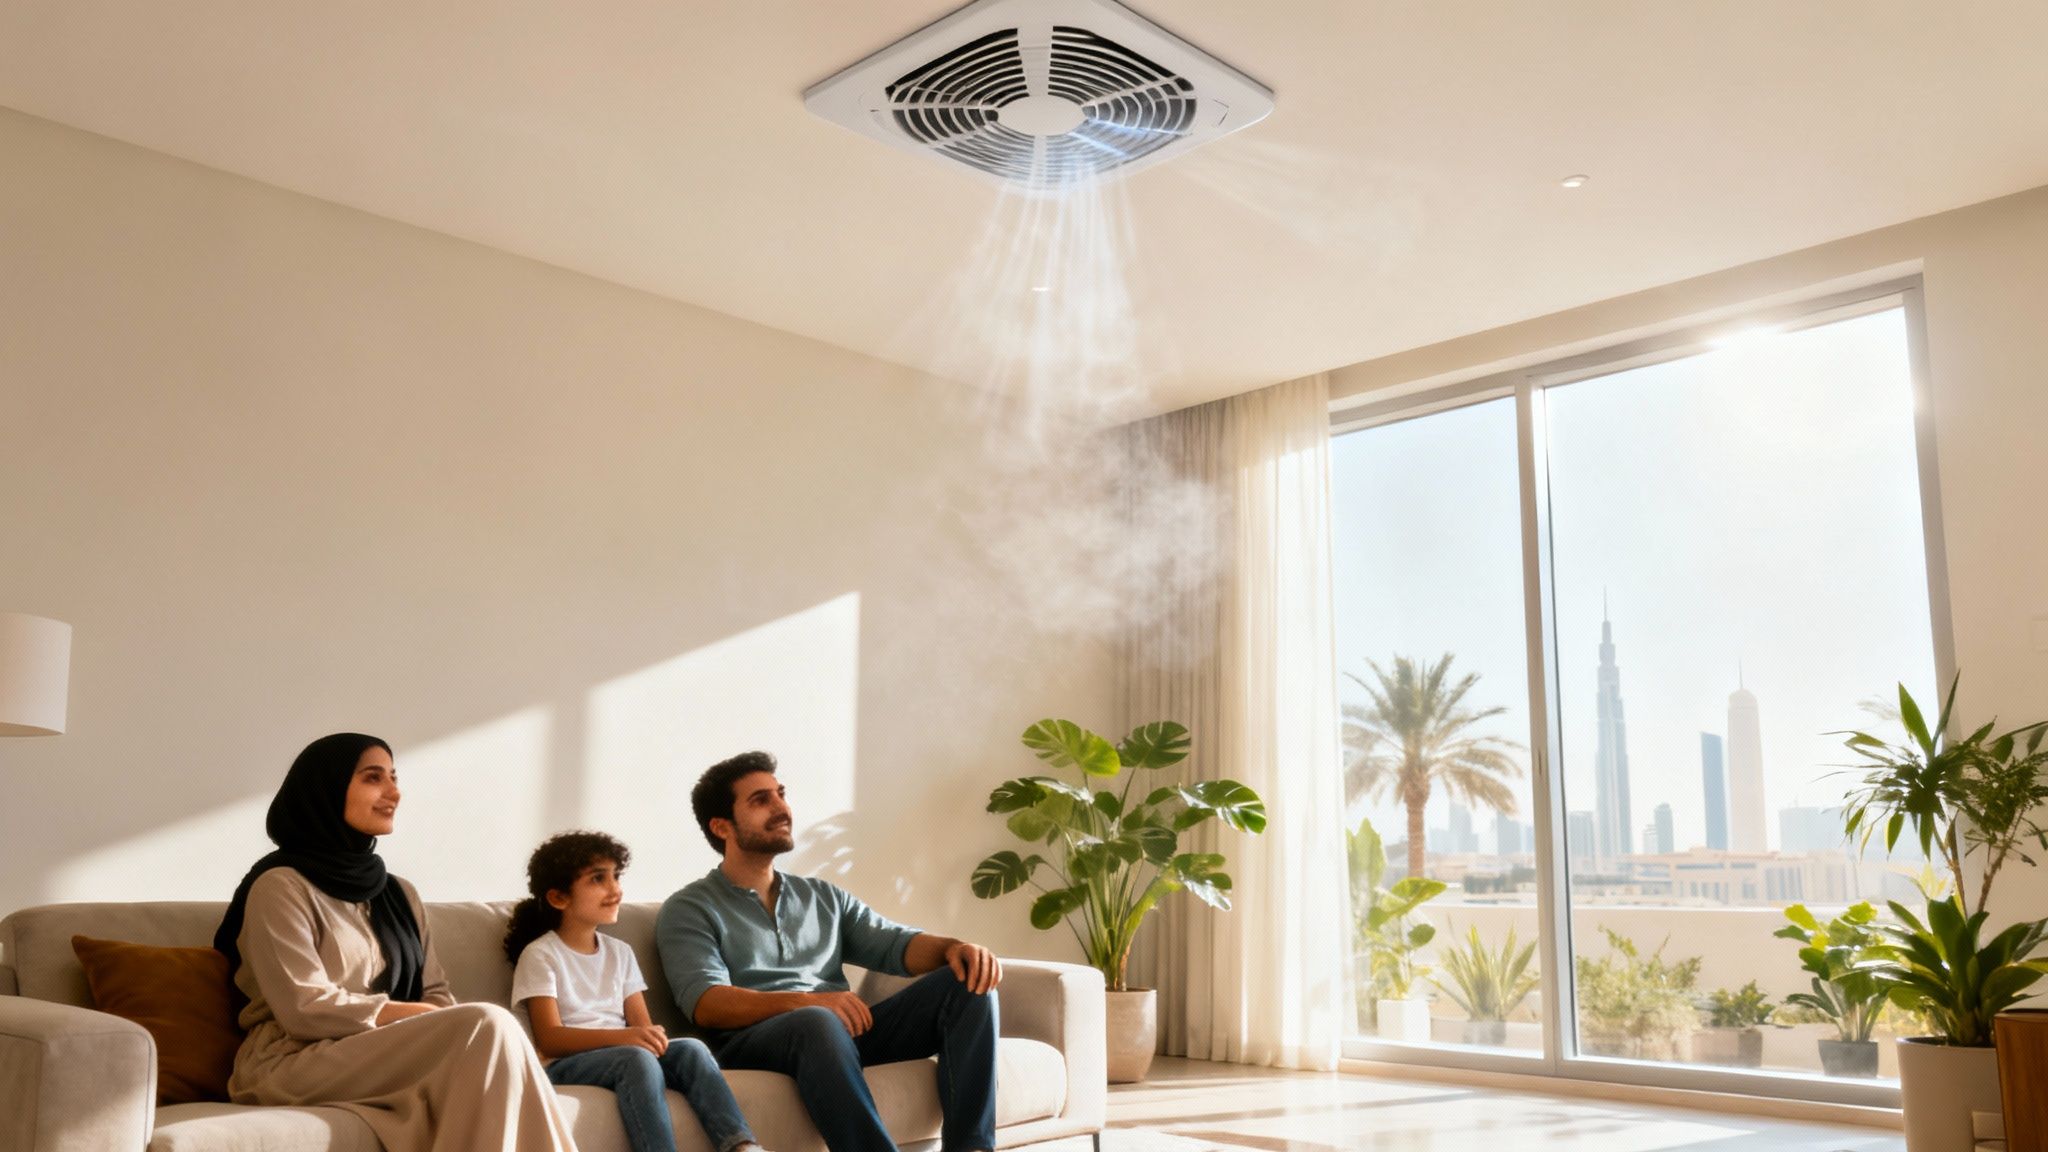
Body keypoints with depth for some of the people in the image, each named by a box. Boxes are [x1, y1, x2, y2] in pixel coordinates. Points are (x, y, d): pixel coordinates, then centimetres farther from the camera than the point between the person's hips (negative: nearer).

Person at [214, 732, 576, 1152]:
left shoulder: (399, 893, 18)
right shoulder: (281, 885, -4)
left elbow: (435, 993, 12)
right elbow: (305, 1009, -13)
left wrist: (451, 1025, -12)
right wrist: (429, 1019, -15)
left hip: (384, 1053, 6)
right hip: (296, 1063, -6)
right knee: (488, 1025, -28)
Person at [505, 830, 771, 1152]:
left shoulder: (619, 952, 18)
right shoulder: (540, 954, 0)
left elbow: (642, 1025, 10)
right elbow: (549, 1039, -12)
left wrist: (653, 1038, -16)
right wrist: (622, 1037, -27)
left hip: (622, 1054, 5)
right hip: (566, 1064, -5)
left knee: (690, 1049, -25)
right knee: (638, 1058, -35)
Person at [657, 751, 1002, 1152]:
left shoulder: (824, 897, 25)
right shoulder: (689, 909, 7)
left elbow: (895, 943, 13)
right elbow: (705, 1003, -9)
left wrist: (955, 948, -11)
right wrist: (807, 1001, -24)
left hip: (845, 1031, 6)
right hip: (753, 1040, -5)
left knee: (968, 981, -13)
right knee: (817, 1023, -39)